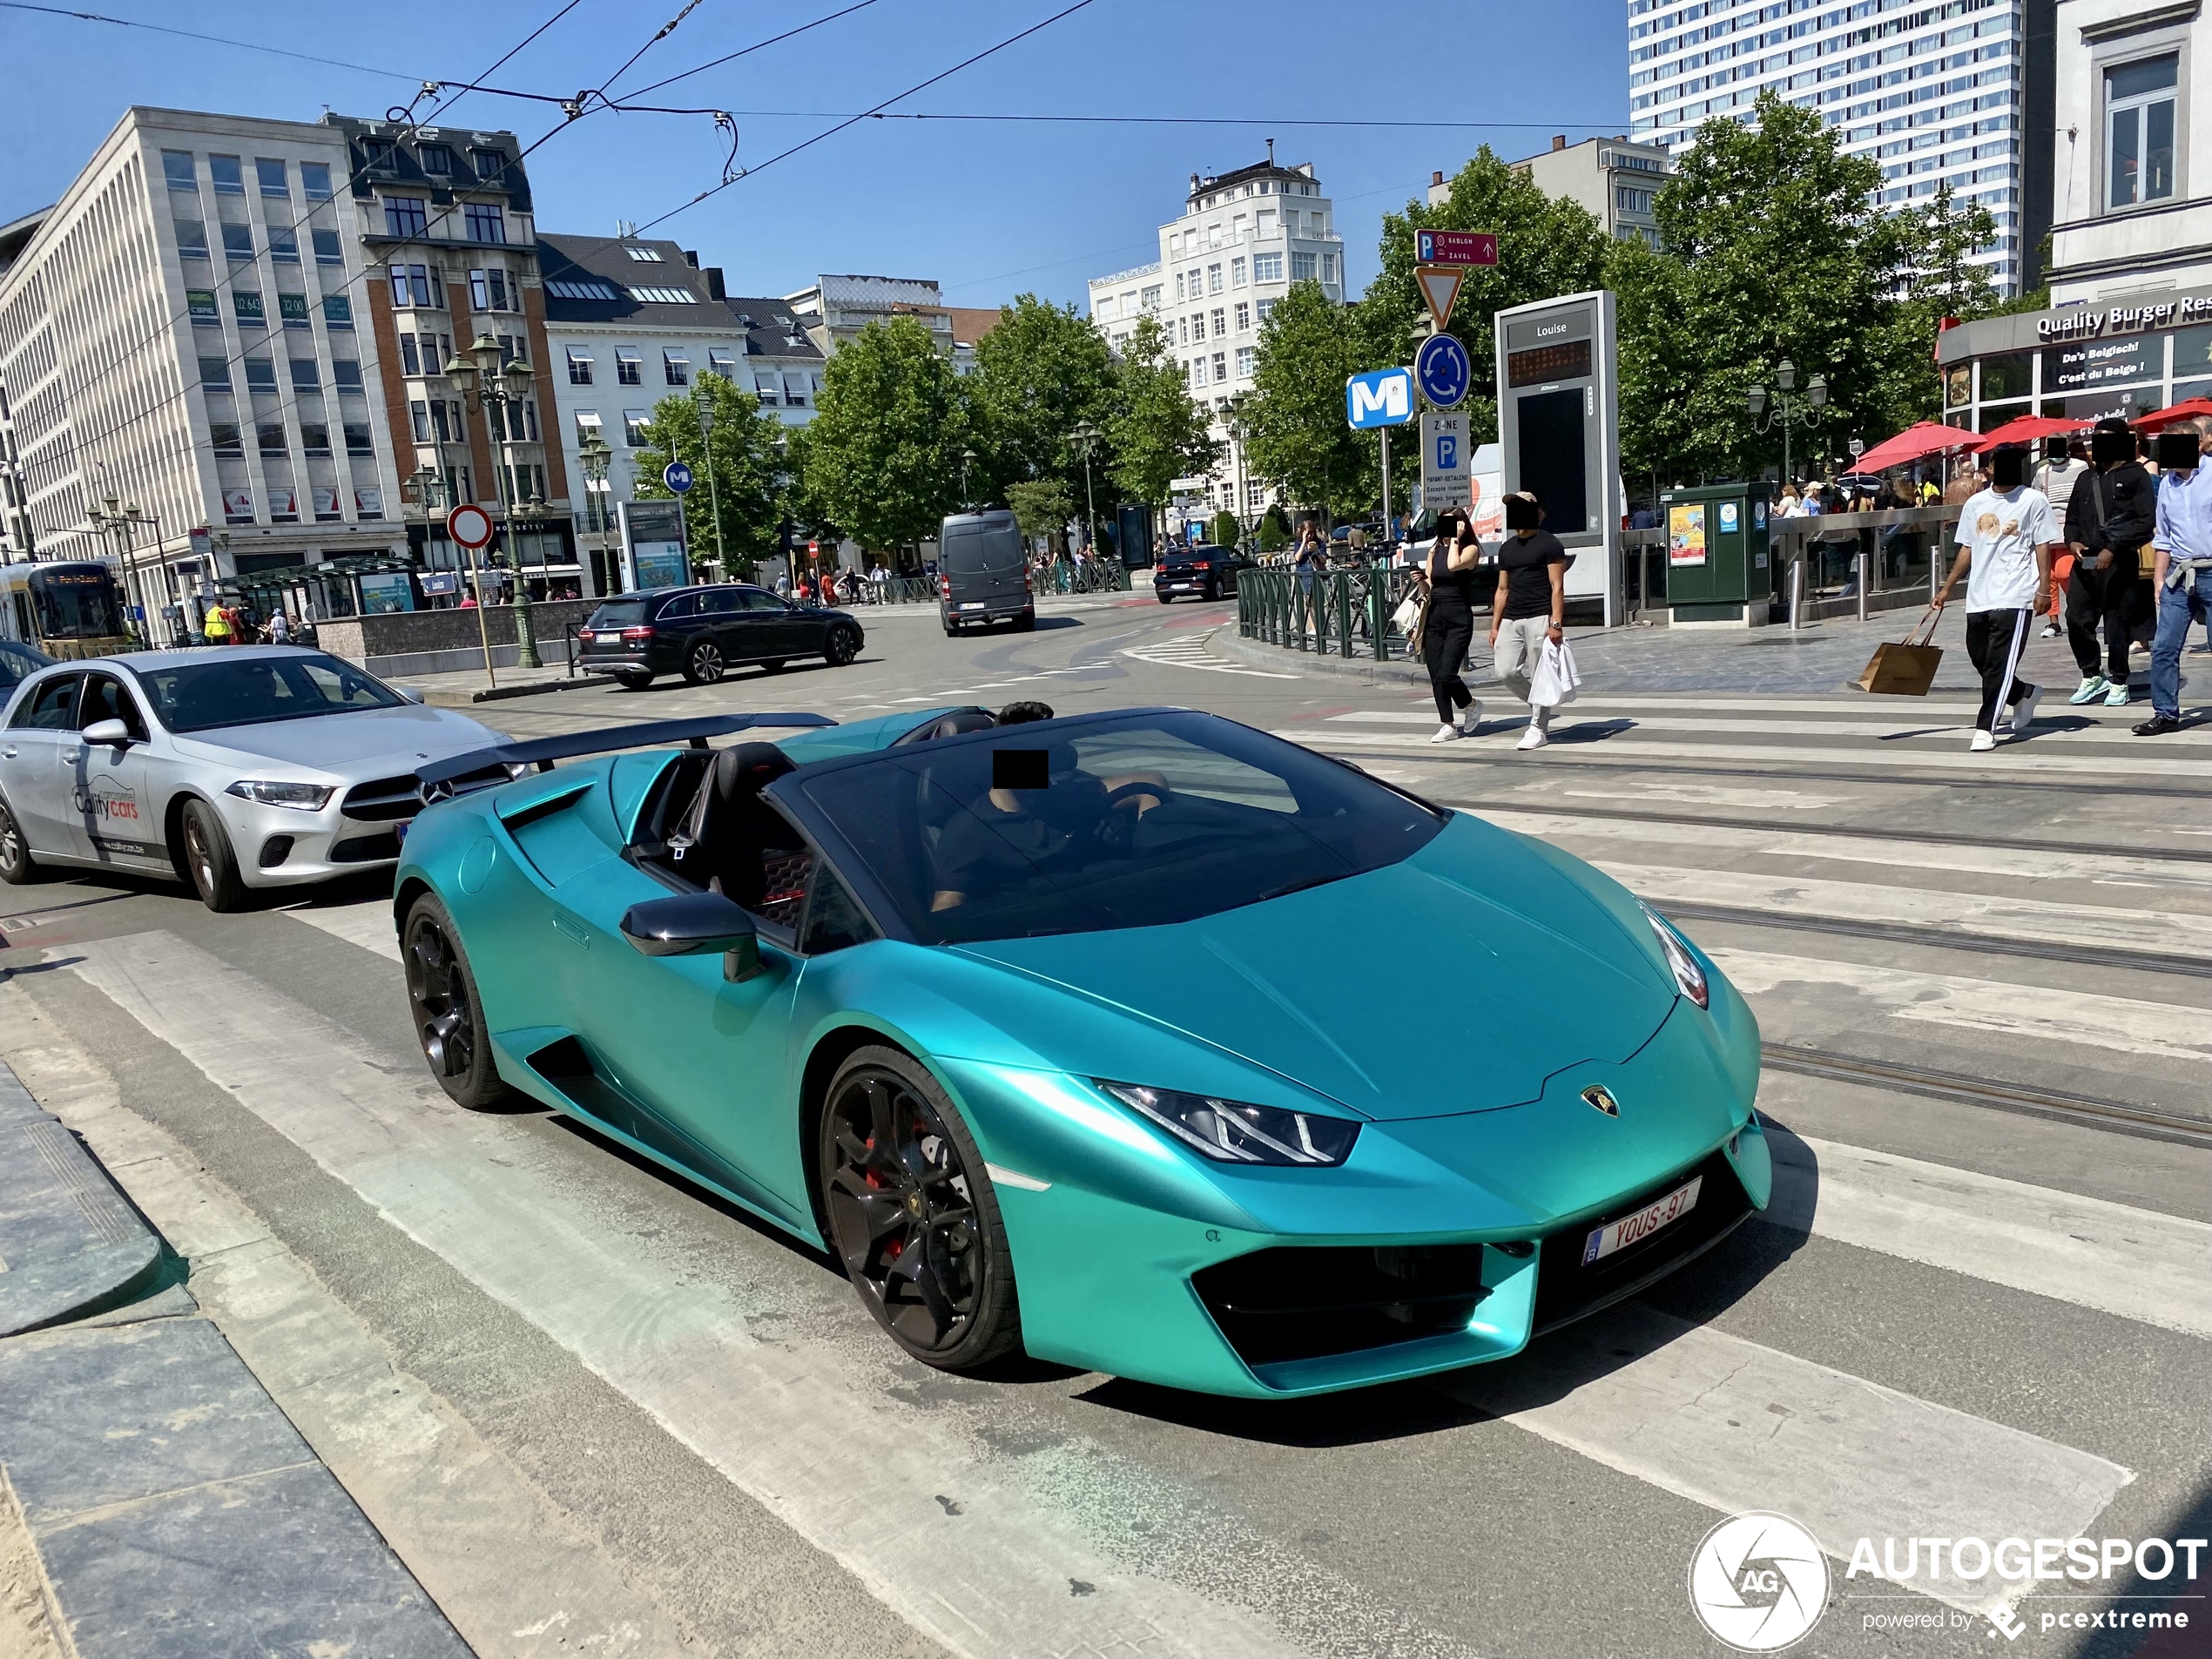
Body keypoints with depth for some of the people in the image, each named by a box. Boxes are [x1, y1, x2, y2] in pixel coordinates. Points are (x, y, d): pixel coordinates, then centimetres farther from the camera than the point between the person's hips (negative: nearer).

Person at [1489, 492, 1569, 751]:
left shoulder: (1549, 544, -2)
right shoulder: (1506, 549, 18)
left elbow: (1557, 587, -8)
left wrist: (1556, 623, -16)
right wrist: (1495, 626, 14)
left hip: (1539, 619, -7)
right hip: (1511, 620, 7)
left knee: (1539, 677, -4)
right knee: (1506, 672, -1)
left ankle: (1538, 728, 4)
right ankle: (1538, 706, 21)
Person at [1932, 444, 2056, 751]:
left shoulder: (2033, 501, 0)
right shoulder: (1975, 503, 12)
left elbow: (2043, 547, -2)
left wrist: (2044, 590, -10)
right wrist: (1947, 588, 15)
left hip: (2014, 598, -5)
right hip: (1978, 596, 5)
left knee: (1999, 664, -9)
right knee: (1979, 658, 11)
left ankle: (1985, 728, -8)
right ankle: (2025, 694, 36)